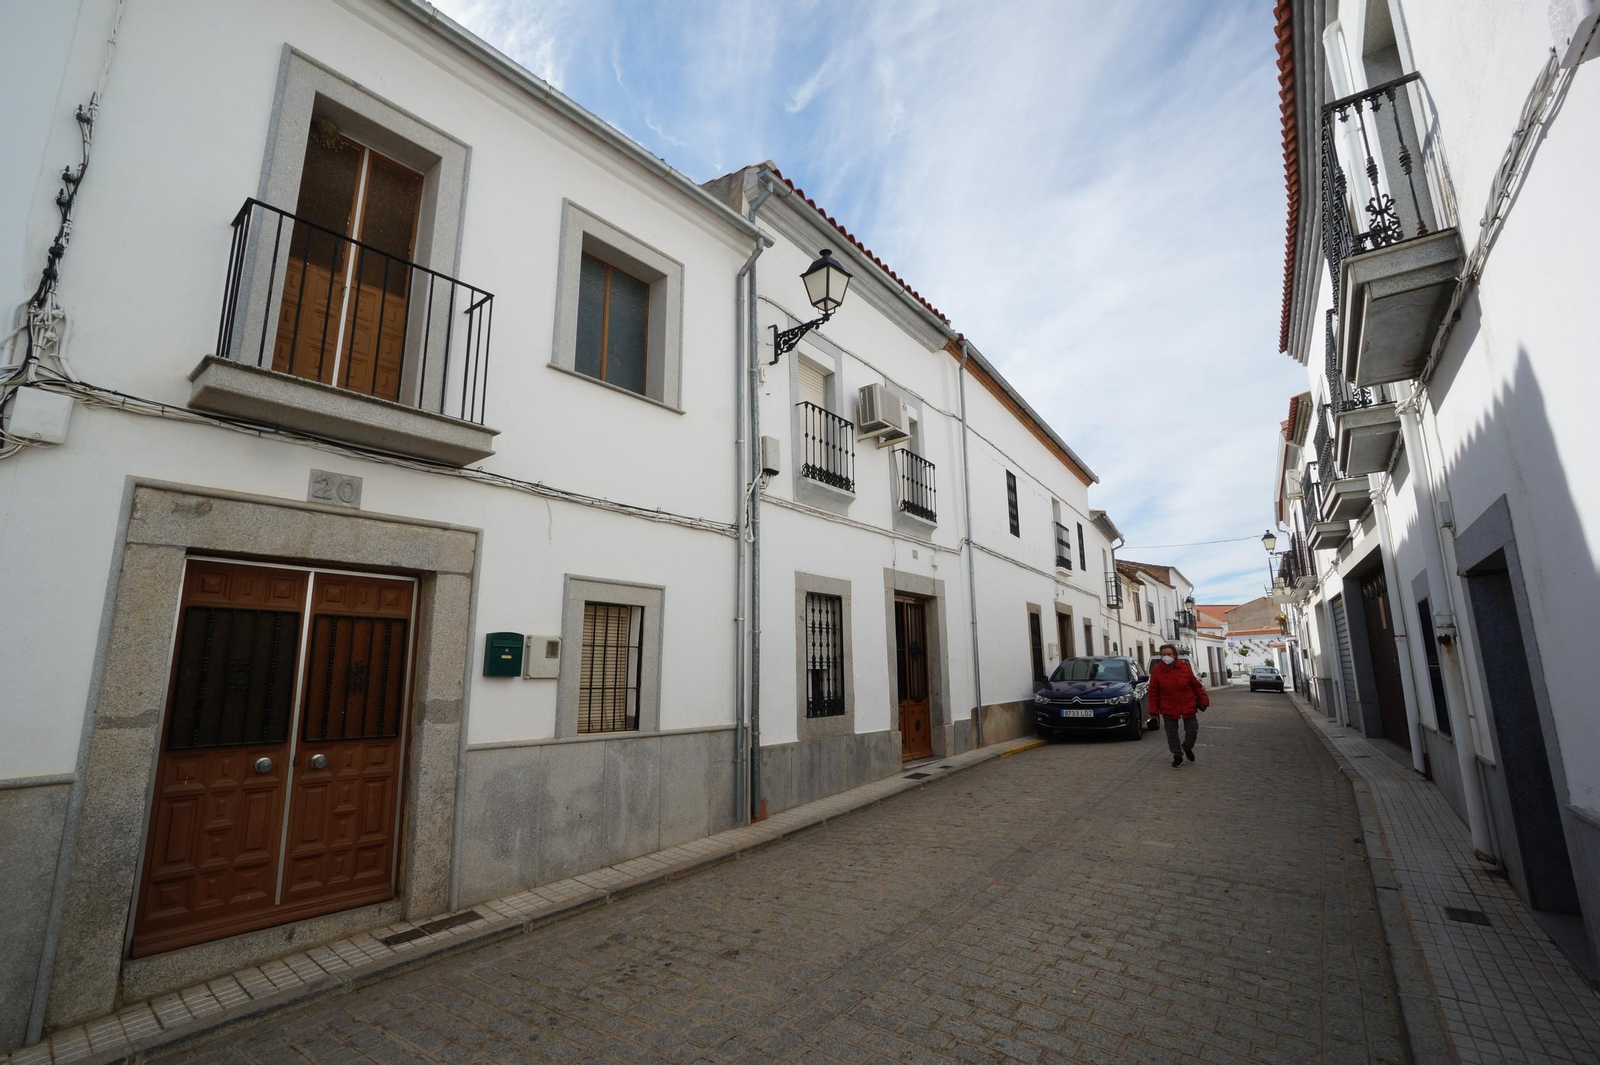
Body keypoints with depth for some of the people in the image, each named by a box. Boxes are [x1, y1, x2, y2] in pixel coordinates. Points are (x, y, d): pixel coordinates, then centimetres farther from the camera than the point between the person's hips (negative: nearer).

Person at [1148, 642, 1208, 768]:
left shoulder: (1184, 667, -5)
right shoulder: (1156, 670, -8)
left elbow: (1196, 685, 3)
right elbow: (1153, 692, -5)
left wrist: (1202, 700, 2)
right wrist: (1154, 710, -6)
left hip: (1187, 706, 1)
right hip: (1168, 709, -1)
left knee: (1192, 730, 6)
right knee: (1171, 734, 4)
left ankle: (1187, 748, 36)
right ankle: (1178, 756, 20)